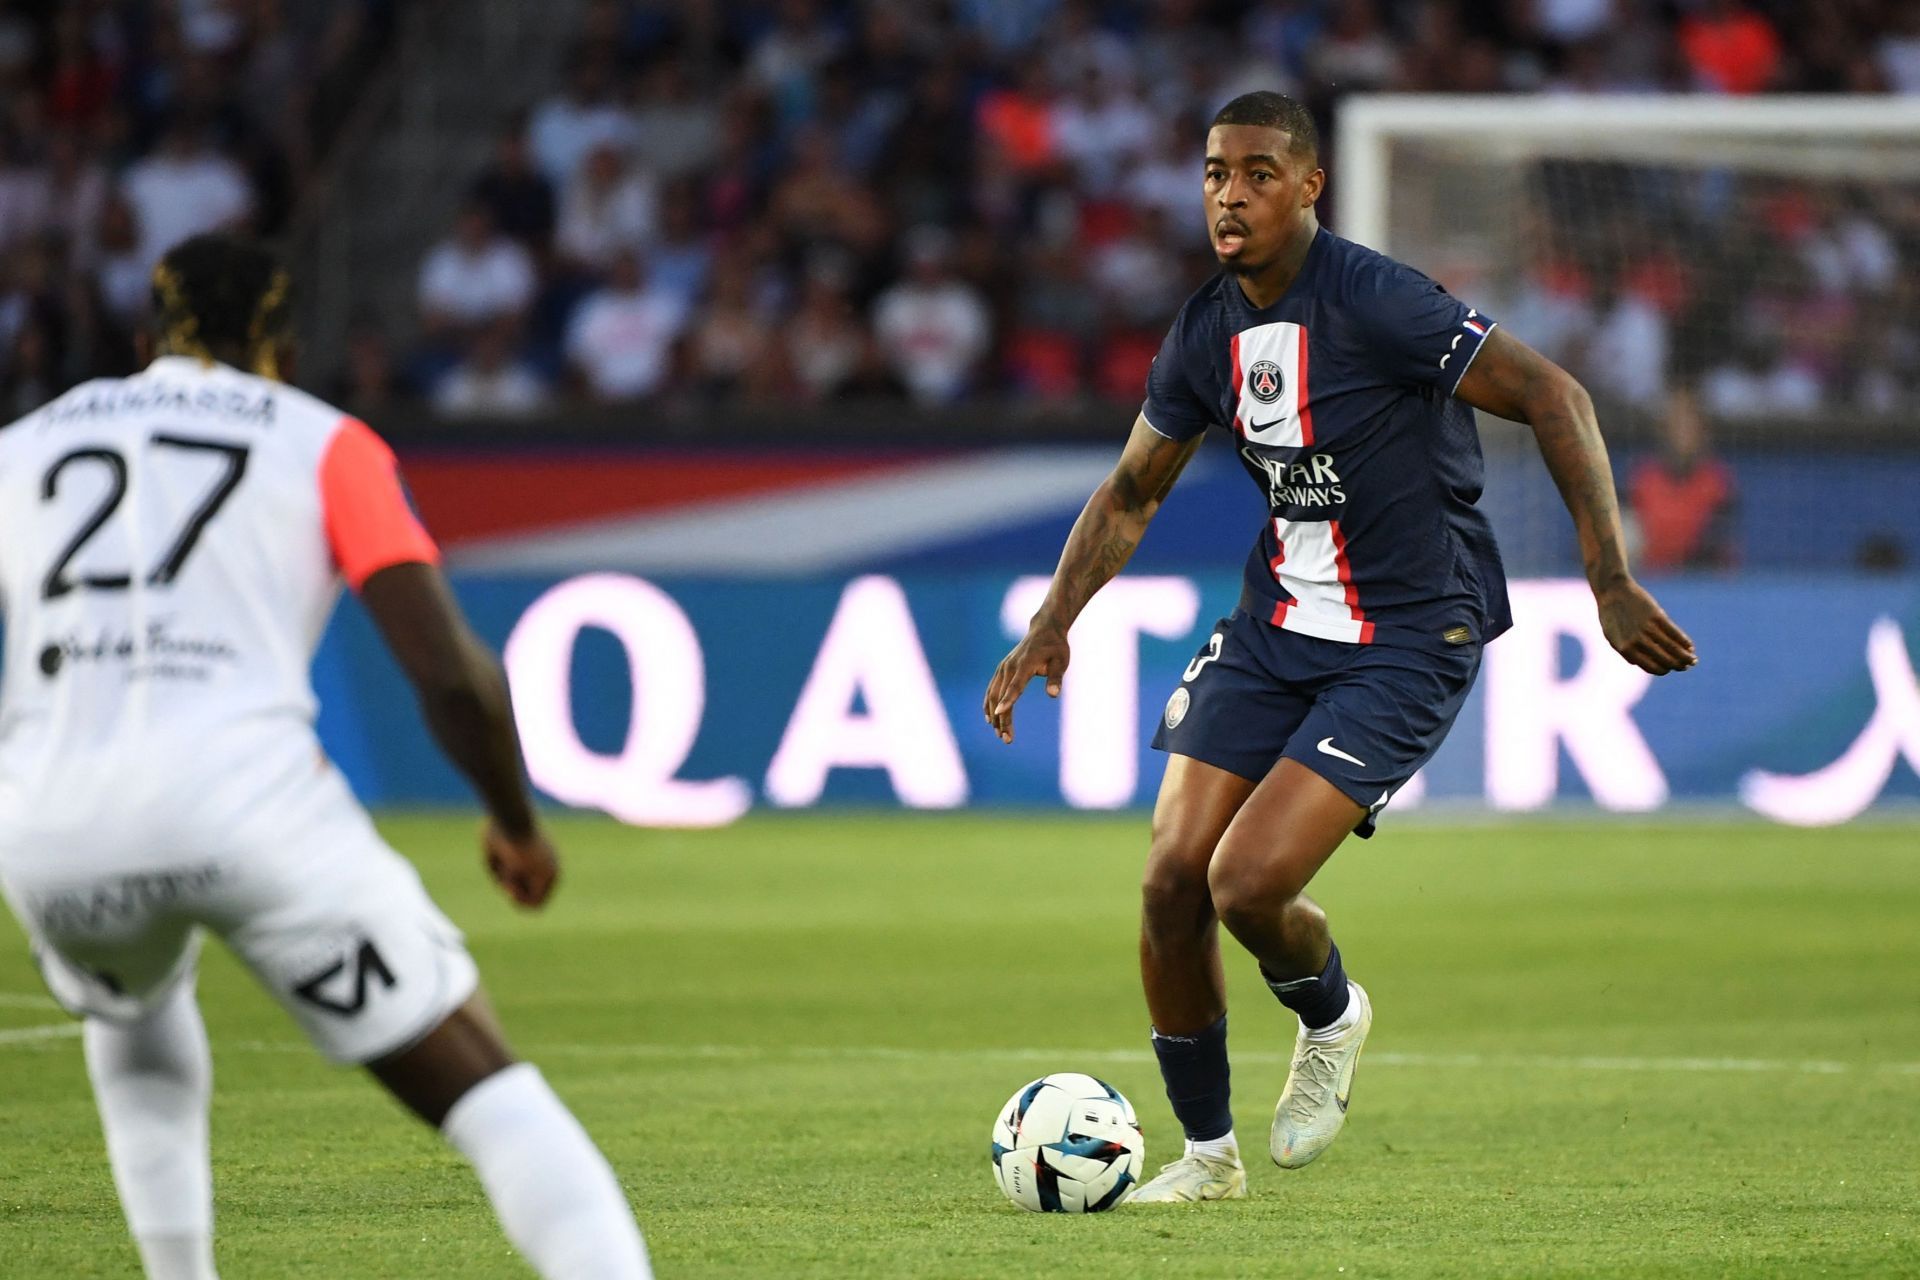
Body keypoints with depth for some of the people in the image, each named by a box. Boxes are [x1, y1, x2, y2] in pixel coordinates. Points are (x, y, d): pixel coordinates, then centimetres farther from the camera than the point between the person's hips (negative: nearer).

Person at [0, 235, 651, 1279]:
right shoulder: (323, 444, 15)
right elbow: (451, 673, 4)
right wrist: (516, 822, 21)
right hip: (245, 794, -3)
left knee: (133, 1014, 38)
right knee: (484, 1086, 3)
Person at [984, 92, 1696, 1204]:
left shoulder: (1376, 302, -20)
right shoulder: (1209, 333, 2)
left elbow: (1554, 398, -19)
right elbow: (1133, 494, 18)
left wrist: (1612, 586, -24)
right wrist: (1053, 626, 8)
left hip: (1409, 639, -7)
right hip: (1276, 627, 7)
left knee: (1248, 883, -19)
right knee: (1173, 877, -4)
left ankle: (1330, 1014, 17)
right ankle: (1208, 1153, 15)